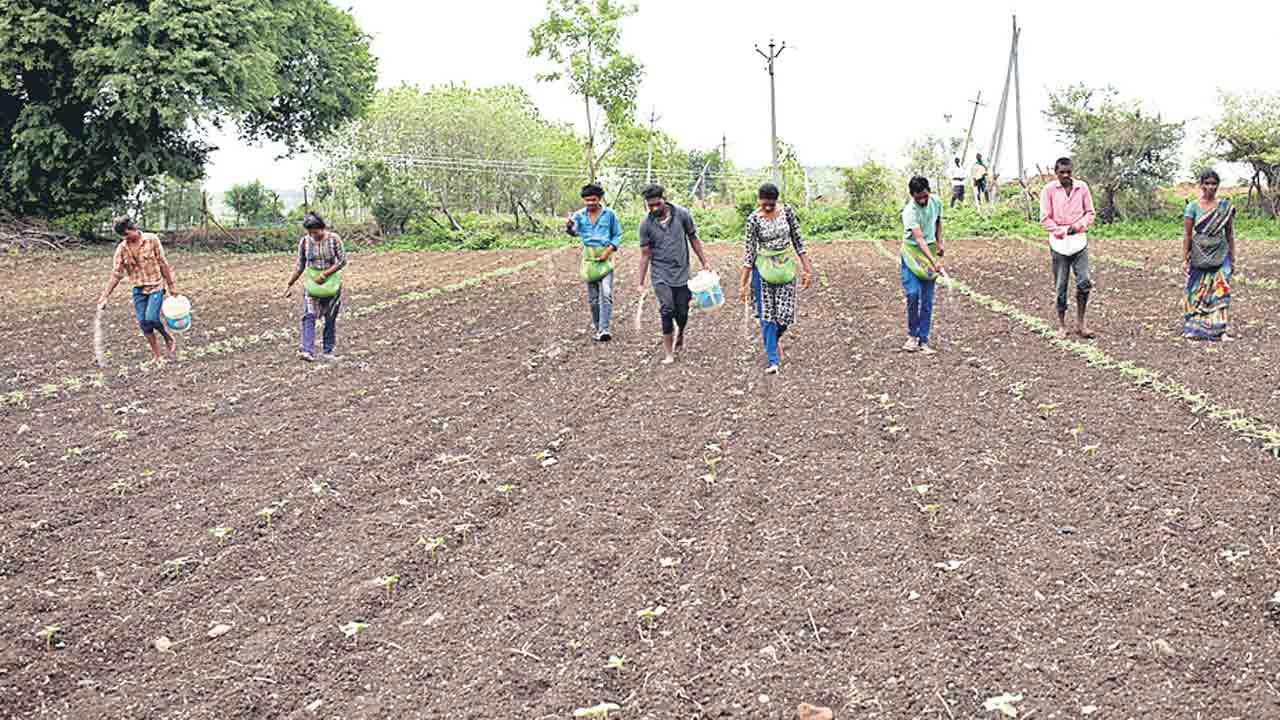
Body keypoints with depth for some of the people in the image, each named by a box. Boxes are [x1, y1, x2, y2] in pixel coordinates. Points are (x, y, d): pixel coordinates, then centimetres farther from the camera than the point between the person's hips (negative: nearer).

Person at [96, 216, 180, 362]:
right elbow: (116, 274, -1)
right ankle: (157, 356, 12)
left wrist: (171, 285, -1)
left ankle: (169, 338, 9)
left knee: (151, 318, -20)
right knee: (143, 323, -1)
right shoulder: (122, 249, -2)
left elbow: (163, 264, -3)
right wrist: (104, 297, -5)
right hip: (139, 290, 4)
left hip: (156, 286, -4)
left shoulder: (152, 240, -8)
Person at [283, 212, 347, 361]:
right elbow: (300, 266, 6)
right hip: (312, 282, 1)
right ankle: (307, 351, -25)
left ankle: (328, 351, 18)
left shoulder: (334, 239, -8)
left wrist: (325, 274, -17)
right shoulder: (304, 241, -2)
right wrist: (290, 285, 5)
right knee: (309, 316, -15)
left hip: (332, 282, -1)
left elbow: (343, 261, -9)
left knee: (330, 318, 6)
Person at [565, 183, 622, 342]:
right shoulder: (579, 215, 1)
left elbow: (617, 235, 3)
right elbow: (575, 232, -12)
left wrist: (608, 251, -11)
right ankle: (596, 326, 25)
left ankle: (604, 329, -17)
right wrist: (569, 227, -36)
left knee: (606, 294, -15)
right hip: (588, 257, 3)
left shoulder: (609, 214, -4)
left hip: (605, 257, -3)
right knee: (592, 297, 10)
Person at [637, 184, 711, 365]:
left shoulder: (682, 214, -6)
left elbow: (693, 239, 6)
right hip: (661, 276, -1)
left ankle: (680, 334, 39)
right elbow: (645, 254, -1)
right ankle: (669, 354, -2)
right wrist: (641, 284, -2)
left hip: (682, 273, 1)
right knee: (667, 312, -10)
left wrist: (704, 263, 7)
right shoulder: (646, 224, -6)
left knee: (682, 313, 5)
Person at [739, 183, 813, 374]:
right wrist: (743, 283, -8)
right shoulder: (754, 220, -11)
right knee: (766, 314, -1)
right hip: (763, 269, -2)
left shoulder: (787, 212, -4)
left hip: (786, 267, 2)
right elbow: (750, 252, -8)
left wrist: (807, 268, 0)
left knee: (785, 313, -2)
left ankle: (774, 340, 32)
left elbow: (797, 241, 3)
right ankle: (773, 360, 7)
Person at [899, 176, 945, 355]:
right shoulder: (910, 212, -23)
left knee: (927, 300, 1)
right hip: (912, 253, -5)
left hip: (931, 250, 5)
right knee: (913, 294, -19)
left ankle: (923, 341, 4)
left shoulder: (936, 202, -4)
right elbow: (919, 239, -32)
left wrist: (939, 242, 7)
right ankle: (912, 335, 1)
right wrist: (934, 261, -42)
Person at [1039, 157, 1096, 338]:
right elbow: (1045, 219, -3)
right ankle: (1061, 325, 13)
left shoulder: (1082, 187, 4)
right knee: (1060, 286, 3)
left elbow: (1090, 213, 9)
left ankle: (1080, 323, 8)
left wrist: (1078, 226, -9)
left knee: (1084, 282, -4)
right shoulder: (1049, 190, -2)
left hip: (1079, 240, 2)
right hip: (1059, 242, -2)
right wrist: (1062, 231, -12)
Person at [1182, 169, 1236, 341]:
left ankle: (1219, 329, 2)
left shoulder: (1225, 206, 4)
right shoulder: (1192, 207, -2)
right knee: (1197, 291, 2)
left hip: (1220, 256, 2)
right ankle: (1193, 328, 13)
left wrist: (1233, 256, 9)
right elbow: (1187, 234, -3)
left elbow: (1229, 232, 9)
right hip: (1199, 256, -1)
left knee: (1221, 291, -3)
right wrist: (1185, 258, -6)